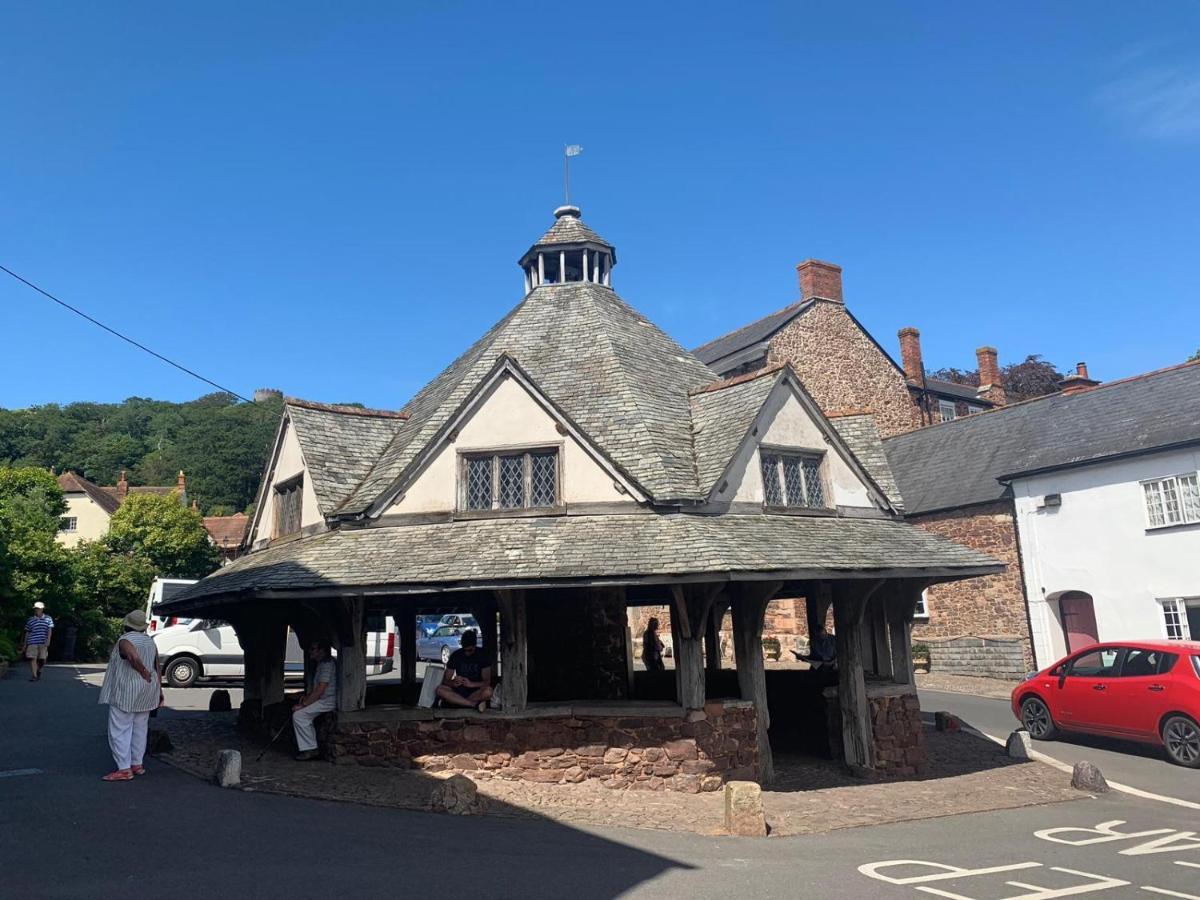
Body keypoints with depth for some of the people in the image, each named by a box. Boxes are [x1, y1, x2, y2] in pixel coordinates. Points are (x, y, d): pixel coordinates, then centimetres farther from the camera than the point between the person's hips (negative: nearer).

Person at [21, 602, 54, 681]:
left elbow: (50, 630, 2)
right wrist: (25, 645, 11)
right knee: (33, 659, -11)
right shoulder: (30, 620, 9)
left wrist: (48, 640, -12)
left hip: (43, 643, 0)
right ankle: (34, 675, -10)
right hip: (32, 642, 0)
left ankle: (38, 671, 31)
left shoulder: (48, 619, 8)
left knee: (42, 660, 3)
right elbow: (27, 633, 12)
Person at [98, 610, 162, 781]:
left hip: (126, 692, -7)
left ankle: (124, 769, -3)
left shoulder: (125, 640, -13)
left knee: (120, 730, -1)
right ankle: (137, 764, 21)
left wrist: (145, 674, -22)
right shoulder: (150, 641, 9)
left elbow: (134, 657, -34)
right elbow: (157, 669, 9)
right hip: (146, 693, 7)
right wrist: (159, 690, 14)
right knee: (139, 729, 15)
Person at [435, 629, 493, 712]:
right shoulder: (455, 655, 0)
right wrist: (453, 683, -24)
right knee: (440, 689, -28)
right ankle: (475, 704, -31)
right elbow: (446, 680, -1)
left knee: (488, 691, -35)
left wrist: (471, 684, -27)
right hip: (459, 691, 2)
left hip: (476, 691, -2)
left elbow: (487, 682, -9)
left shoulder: (483, 656, -5)